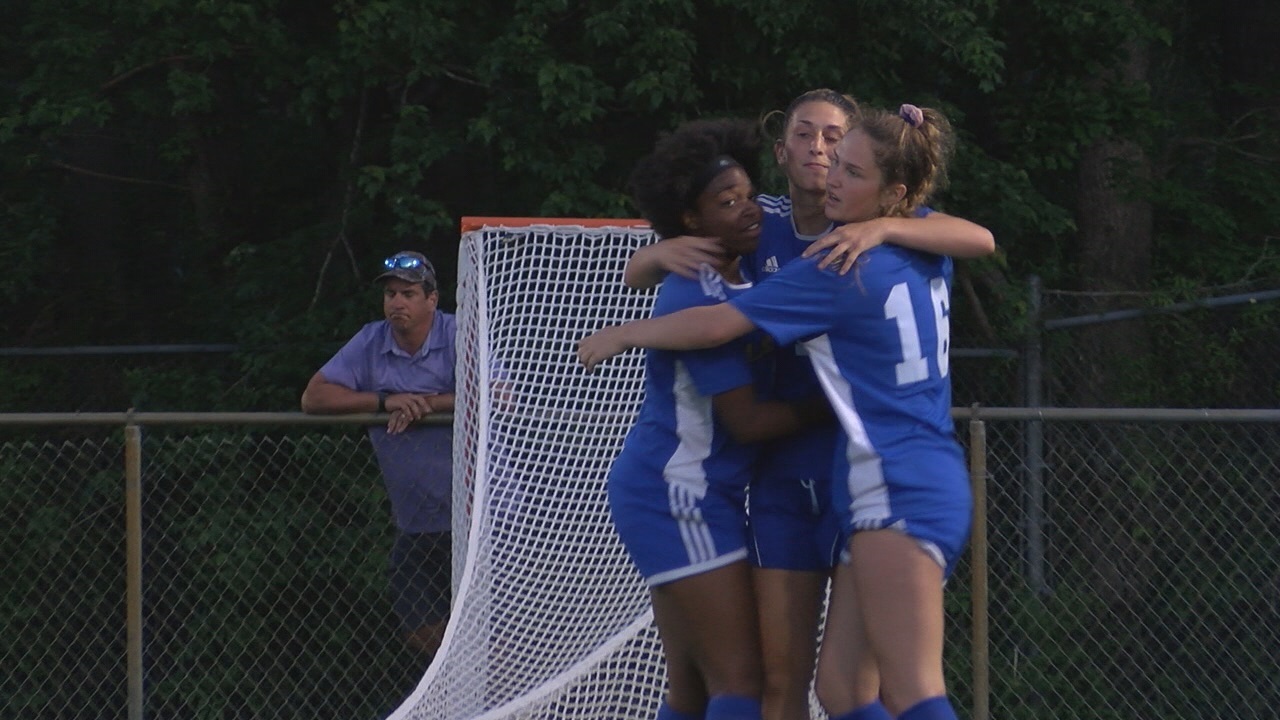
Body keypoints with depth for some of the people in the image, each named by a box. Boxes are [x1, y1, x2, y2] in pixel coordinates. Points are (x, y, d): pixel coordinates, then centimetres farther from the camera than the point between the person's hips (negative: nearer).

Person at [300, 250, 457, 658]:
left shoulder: (459, 337, -7)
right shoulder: (370, 343, 4)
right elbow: (313, 398, -2)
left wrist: (426, 404, -21)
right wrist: (385, 401, -14)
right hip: (414, 520, 5)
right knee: (421, 635, 6)